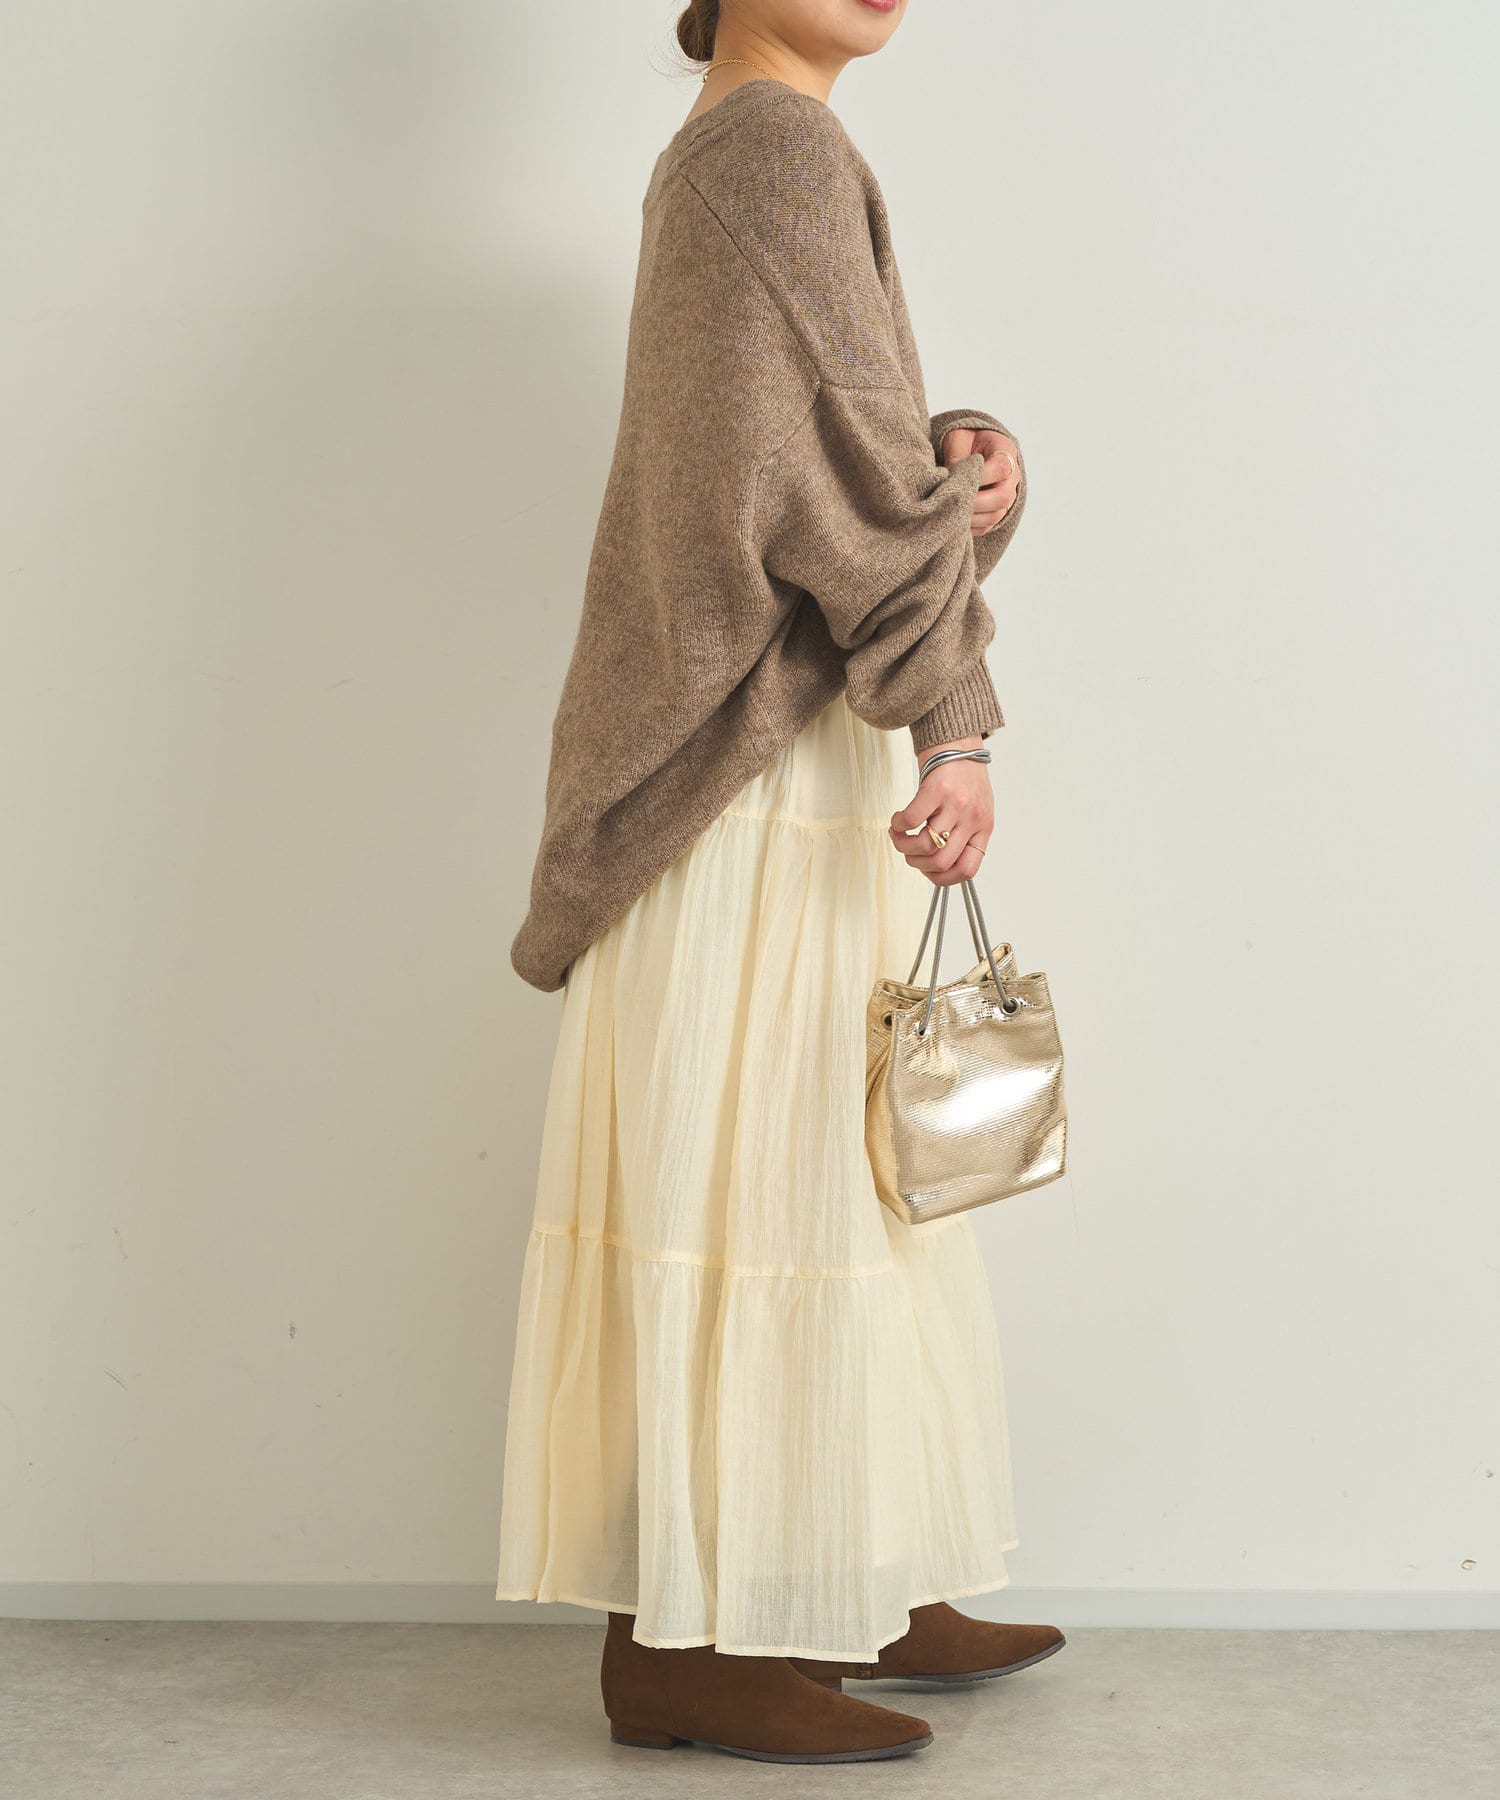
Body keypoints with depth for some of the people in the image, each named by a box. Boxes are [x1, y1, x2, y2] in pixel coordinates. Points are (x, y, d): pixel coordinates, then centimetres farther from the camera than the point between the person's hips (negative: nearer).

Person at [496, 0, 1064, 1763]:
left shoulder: (727, 159, 19)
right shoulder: (775, 142, -10)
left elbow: (857, 454, 18)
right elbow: (845, 459, -19)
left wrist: (968, 466, -4)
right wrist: (955, 723, -19)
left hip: (785, 762, 10)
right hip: (764, 778, -10)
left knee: (820, 1180, 12)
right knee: (752, 1178, -6)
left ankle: (849, 1598, 22)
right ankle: (686, 1638, 2)